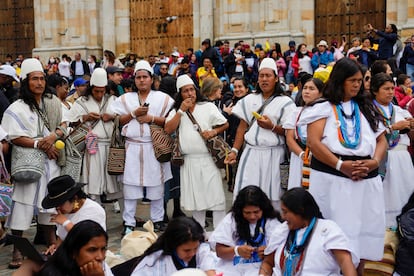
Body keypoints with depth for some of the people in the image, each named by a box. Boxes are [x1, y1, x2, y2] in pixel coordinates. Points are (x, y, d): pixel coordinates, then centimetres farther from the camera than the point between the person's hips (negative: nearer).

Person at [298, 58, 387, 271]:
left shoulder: (366, 108, 16)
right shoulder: (324, 108, 2)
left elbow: (381, 140, 15)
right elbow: (313, 142, -9)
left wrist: (374, 161, -7)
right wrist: (340, 165, -18)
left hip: (366, 179, 4)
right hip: (332, 179, -4)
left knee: (363, 229, 7)